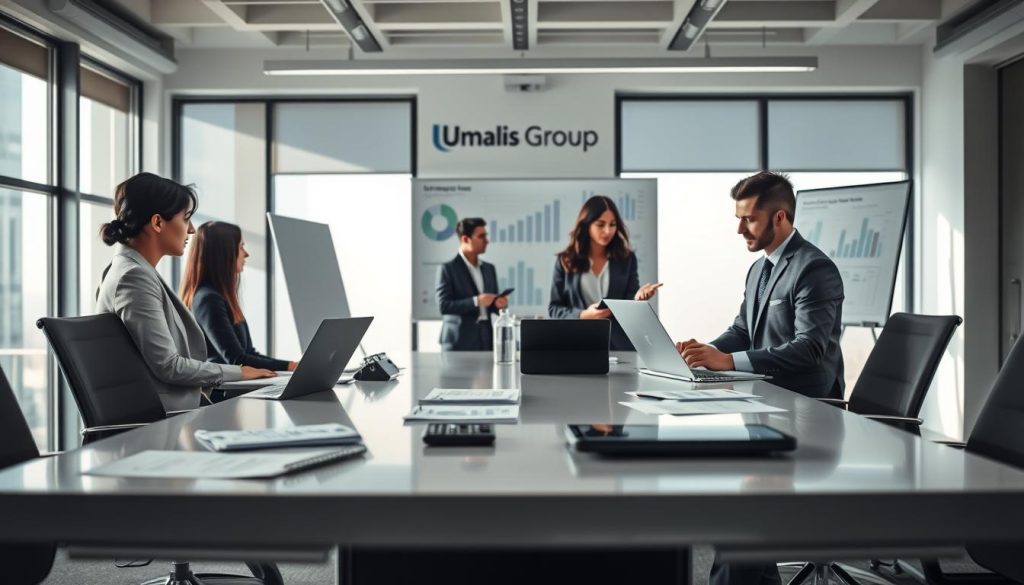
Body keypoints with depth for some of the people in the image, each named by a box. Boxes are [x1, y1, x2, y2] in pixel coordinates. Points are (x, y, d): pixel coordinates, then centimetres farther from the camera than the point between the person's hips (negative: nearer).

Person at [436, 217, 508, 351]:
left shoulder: (489, 268, 14)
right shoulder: (447, 269, -4)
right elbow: (443, 306, -12)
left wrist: (498, 304, -5)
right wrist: (475, 301, -20)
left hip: (485, 341, 5)